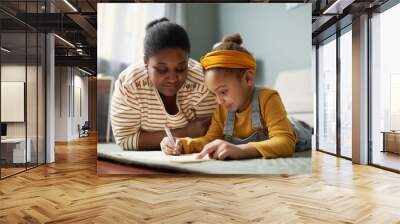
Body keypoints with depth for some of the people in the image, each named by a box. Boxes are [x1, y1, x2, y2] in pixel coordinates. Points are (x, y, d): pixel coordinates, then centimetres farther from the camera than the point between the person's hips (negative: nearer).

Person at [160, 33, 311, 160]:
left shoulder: (267, 99, -28)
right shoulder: (221, 108, -10)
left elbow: (285, 143, -37)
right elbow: (211, 139, -3)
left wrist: (240, 150, -51)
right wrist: (182, 144, -21)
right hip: (256, 163, 6)